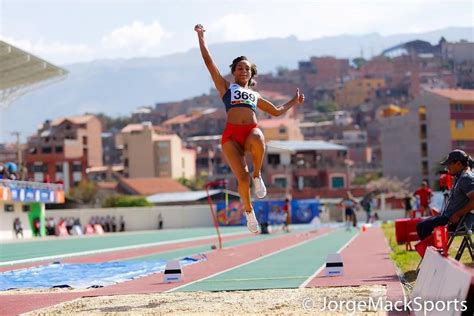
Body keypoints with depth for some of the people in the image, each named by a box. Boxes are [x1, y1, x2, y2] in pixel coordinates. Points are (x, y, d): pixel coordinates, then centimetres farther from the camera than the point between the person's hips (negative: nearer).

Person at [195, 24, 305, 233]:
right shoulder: (226, 88, 24)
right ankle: (248, 211, 9)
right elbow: (209, 62, 21)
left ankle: (257, 175, -11)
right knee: (242, 179, -17)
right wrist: (201, 37, 20)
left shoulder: (255, 96, 32)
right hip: (231, 134, -2)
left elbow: (277, 111, 44)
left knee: (257, 142, -39)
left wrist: (294, 102, 44)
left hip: (251, 131, 2)